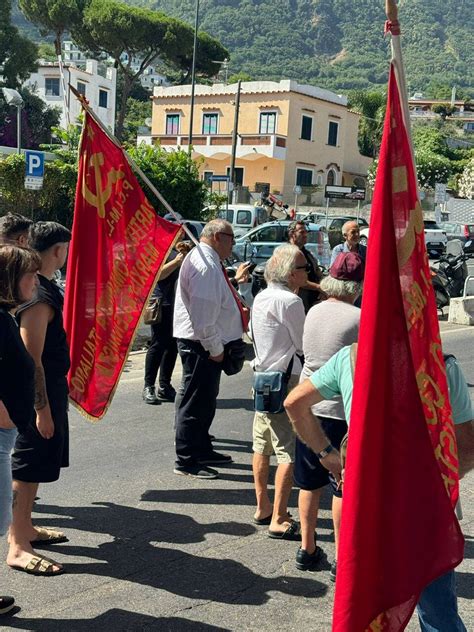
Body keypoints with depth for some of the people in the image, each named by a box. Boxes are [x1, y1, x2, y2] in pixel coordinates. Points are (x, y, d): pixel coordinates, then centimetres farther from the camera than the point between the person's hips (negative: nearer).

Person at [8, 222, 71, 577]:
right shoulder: (38, 296, -22)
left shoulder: (43, 288, 10)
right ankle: (18, 547, 3)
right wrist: (42, 408, -24)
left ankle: (25, 528, 31)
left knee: (36, 465, 19)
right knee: (27, 467, -4)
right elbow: (32, 358, -25)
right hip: (40, 391, -10)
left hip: (50, 387, 10)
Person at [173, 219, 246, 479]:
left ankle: (203, 450, 34)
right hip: (201, 344, -11)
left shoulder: (208, 261, 15)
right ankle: (186, 461, 5)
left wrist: (236, 309, 14)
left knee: (205, 400, 21)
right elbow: (204, 314, -24)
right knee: (194, 402, -3)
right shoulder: (206, 265, -20)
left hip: (205, 344, 11)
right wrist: (215, 348, -19)